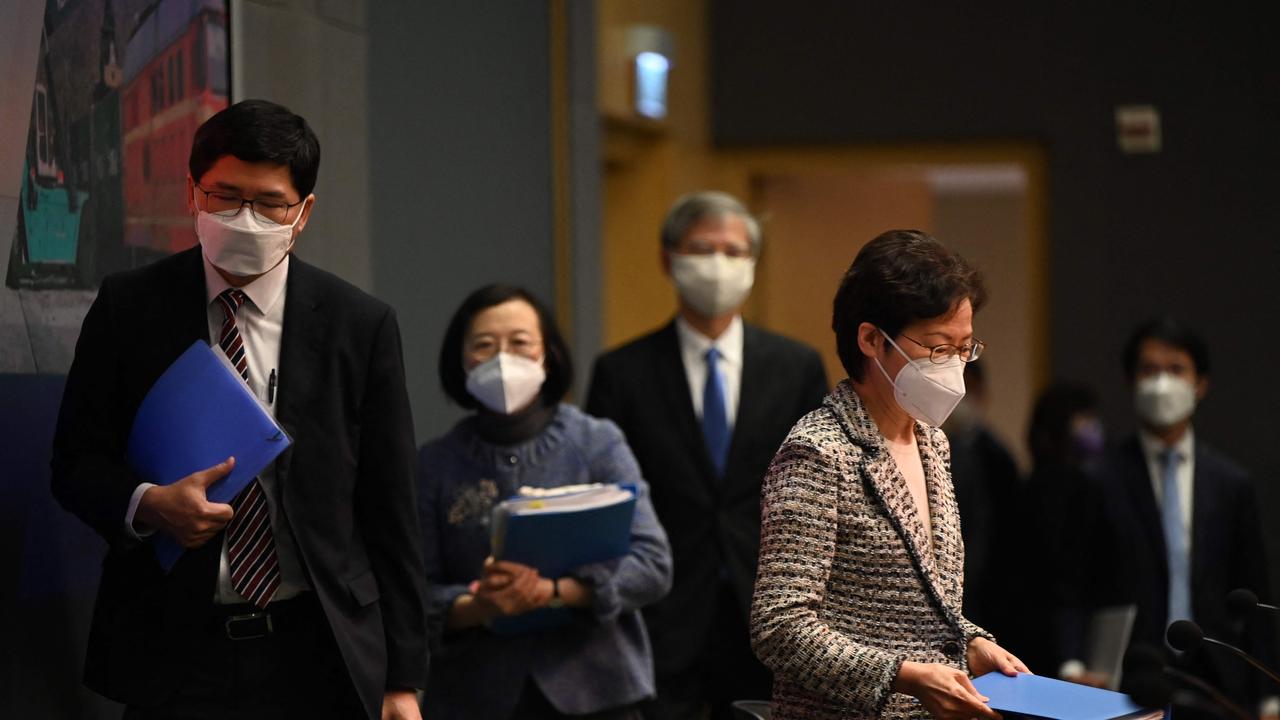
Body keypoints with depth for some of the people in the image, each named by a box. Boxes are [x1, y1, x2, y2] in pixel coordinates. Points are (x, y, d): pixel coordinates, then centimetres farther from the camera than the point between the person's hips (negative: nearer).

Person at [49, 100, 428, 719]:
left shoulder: (362, 326, 0)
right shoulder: (127, 308, 2)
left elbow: (390, 512, 2)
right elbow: (75, 460, 7)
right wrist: (147, 504, -16)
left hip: (319, 665, 0)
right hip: (173, 660, 0)